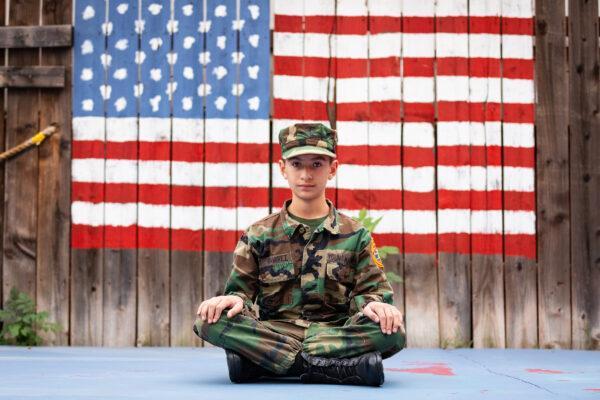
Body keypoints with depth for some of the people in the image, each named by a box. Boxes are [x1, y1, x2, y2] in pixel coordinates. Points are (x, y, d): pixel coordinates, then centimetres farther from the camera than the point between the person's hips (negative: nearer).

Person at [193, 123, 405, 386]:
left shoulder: (355, 235, 11)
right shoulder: (259, 235, 12)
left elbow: (372, 290, 7)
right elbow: (242, 289, 9)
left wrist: (373, 305, -18)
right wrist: (236, 299, -16)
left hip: (335, 333, 0)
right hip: (274, 333, 0)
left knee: (393, 331, -32)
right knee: (209, 320, -29)